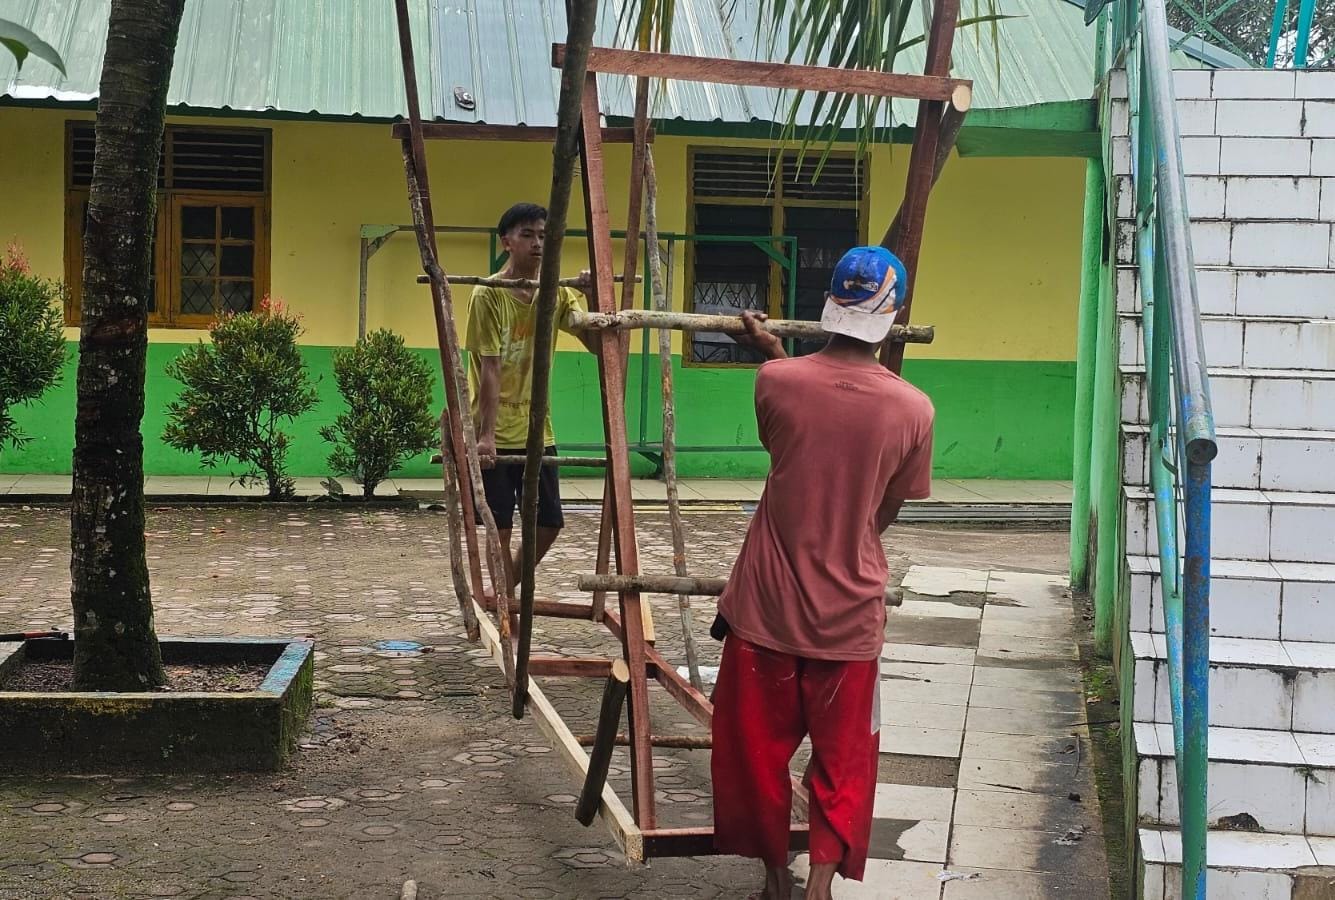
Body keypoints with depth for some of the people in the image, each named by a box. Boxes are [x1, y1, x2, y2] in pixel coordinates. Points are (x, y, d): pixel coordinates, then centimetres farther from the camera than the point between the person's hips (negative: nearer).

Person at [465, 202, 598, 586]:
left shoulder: (557, 293, 4)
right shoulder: (488, 294, -13)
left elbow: (597, 344, 0)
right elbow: (489, 369, -18)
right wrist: (487, 435, -22)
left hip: (537, 431, 6)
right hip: (497, 433, -6)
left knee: (548, 524, 8)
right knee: (501, 525, -3)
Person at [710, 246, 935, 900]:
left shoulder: (776, 381, -10)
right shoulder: (912, 409, -10)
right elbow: (886, 513, 2)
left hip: (767, 606, 0)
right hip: (849, 614, 0)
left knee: (757, 747, 16)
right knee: (844, 757, 14)